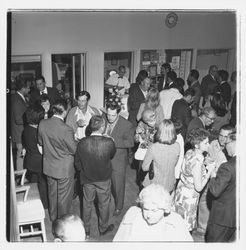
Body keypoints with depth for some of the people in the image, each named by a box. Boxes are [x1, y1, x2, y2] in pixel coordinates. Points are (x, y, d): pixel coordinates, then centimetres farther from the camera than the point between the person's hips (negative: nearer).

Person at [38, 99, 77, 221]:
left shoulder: (42, 124, -12)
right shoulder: (66, 129, -30)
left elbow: (40, 142, 3)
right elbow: (74, 150, -19)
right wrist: (76, 141, 1)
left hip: (49, 167, 6)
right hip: (64, 168, -6)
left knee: (52, 193, 25)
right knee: (64, 196, 15)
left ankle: (53, 217, 45)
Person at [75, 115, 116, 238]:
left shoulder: (82, 143, -20)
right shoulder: (109, 142, -26)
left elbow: (77, 164, -7)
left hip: (87, 179, 2)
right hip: (104, 179, -2)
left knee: (87, 204, 21)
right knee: (104, 204, 20)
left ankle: (86, 230, 37)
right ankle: (103, 228, 40)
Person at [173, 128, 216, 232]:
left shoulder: (189, 153, -5)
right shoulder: (197, 162, -30)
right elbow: (199, 187, -25)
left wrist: (205, 166, 3)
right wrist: (209, 171, -18)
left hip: (181, 189, 8)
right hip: (189, 197, -8)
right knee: (186, 227, 11)